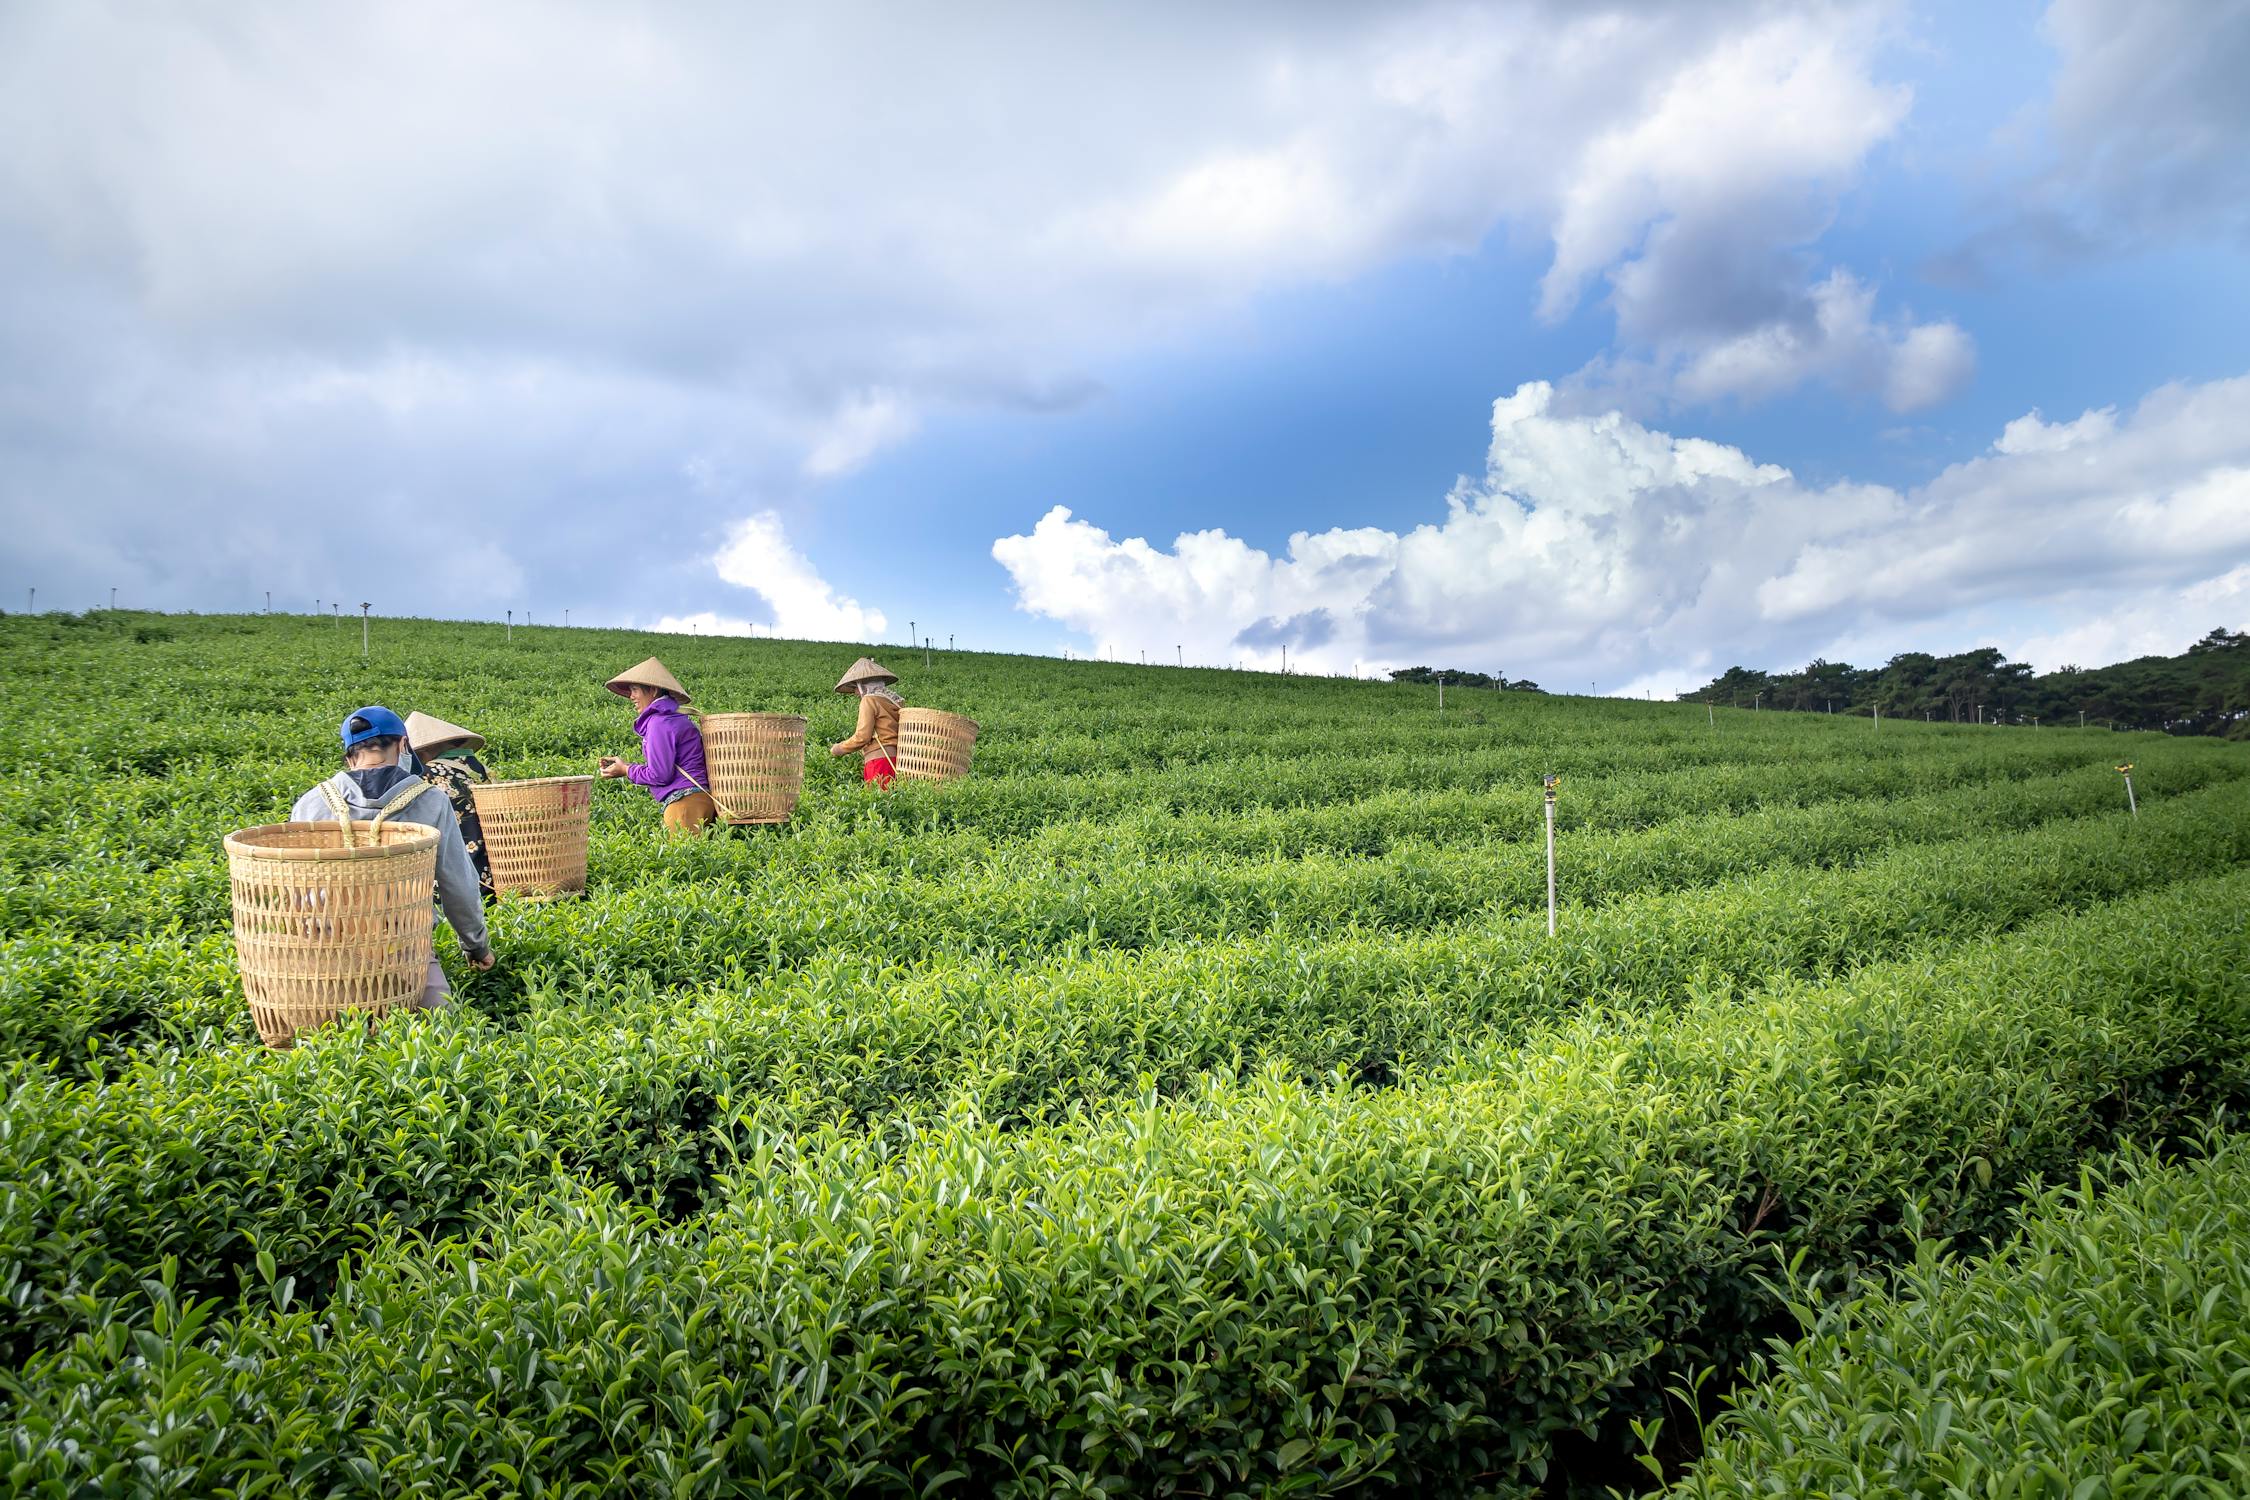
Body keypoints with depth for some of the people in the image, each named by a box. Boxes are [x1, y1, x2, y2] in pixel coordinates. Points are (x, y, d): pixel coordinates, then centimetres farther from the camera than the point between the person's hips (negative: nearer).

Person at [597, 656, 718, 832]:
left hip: (684, 802, -9)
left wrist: (626, 770, 2)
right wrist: (624, 764, 16)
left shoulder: (660, 723, -10)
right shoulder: (675, 717, 19)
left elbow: (660, 775, -13)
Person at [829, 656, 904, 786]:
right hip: (898, 759, 7)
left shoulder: (869, 700, -1)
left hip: (880, 760, -7)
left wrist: (838, 749, 7)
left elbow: (862, 737, -7)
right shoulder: (896, 700, 18)